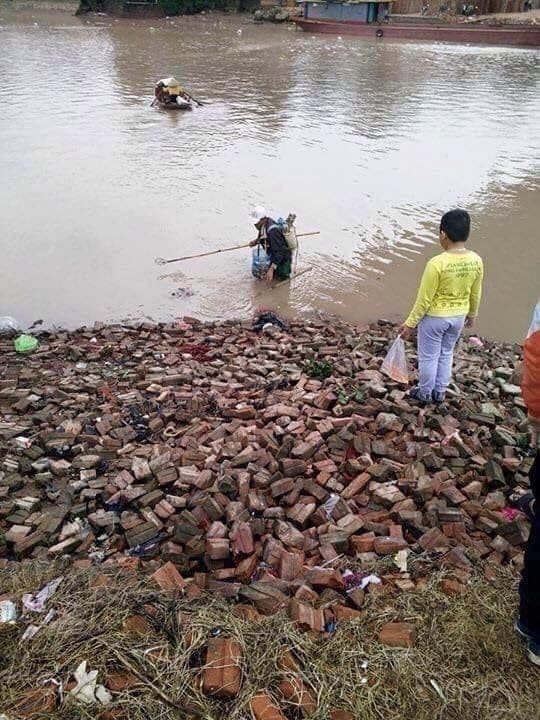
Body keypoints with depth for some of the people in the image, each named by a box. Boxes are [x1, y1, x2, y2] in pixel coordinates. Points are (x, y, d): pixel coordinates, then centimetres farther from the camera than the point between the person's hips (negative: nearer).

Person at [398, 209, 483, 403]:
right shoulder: (476, 261, -11)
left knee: (429, 356, 15)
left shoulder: (437, 263, -28)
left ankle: (425, 393, 33)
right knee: (446, 353, 24)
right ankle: (439, 392, 38)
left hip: (435, 317, -5)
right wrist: (472, 314, 21)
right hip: (458, 316, 5)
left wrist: (410, 324, -10)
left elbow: (424, 300, -21)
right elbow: (475, 294, 3)